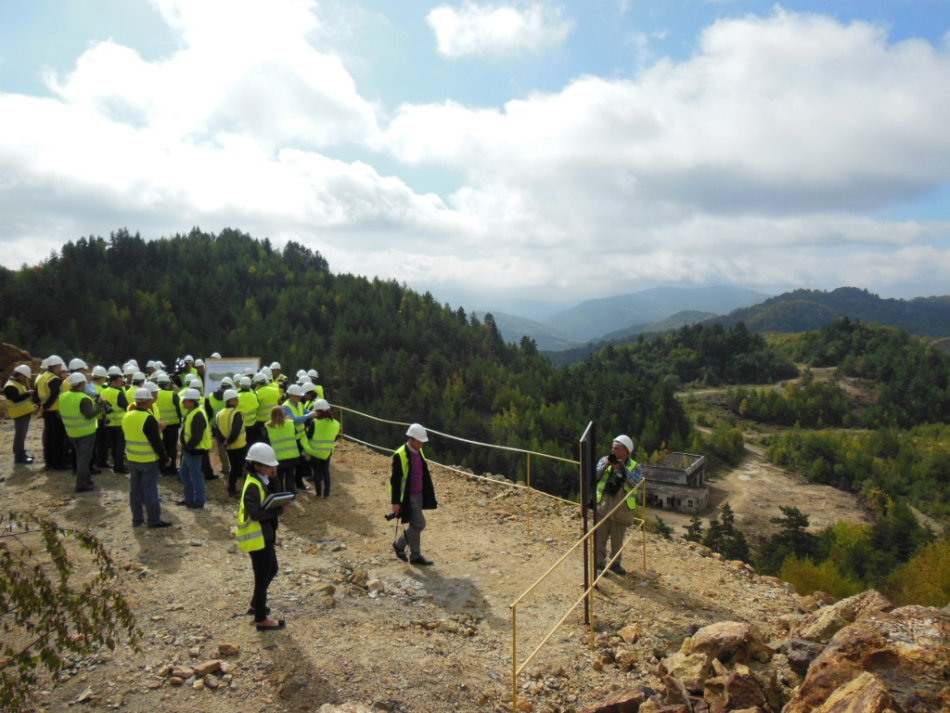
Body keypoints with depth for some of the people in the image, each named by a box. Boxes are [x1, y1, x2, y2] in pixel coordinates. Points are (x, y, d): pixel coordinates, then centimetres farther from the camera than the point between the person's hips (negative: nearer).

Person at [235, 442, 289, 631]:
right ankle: (261, 620, 16)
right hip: (257, 538, -10)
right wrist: (280, 510, -28)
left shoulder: (261, 481, 6)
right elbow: (256, 513, -31)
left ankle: (256, 605, 41)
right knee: (262, 577, 2)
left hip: (265, 535, 10)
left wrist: (272, 479, -6)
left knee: (271, 570, 23)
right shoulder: (253, 486, -24)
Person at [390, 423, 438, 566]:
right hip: (408, 497, -8)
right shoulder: (400, 455, -18)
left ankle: (415, 556, 23)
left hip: (418, 495, 8)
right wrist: (395, 502, -16)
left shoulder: (419, 452, 6)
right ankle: (399, 545, 13)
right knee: (419, 524, -8)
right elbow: (395, 480, -16)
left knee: (415, 525, 13)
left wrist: (429, 495, 17)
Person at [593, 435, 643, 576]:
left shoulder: (635, 466, 0)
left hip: (622, 509, 0)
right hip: (603, 505, 0)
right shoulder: (605, 460, 2)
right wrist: (605, 466, -18)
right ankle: (599, 564, 13)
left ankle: (615, 563, 29)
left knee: (617, 538, 13)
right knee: (600, 536, 3)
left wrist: (623, 468, -22)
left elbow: (636, 482, -16)